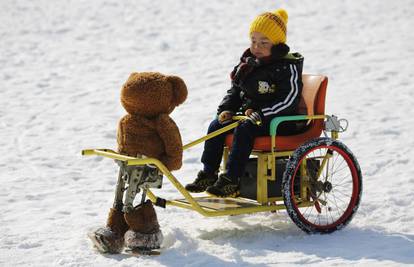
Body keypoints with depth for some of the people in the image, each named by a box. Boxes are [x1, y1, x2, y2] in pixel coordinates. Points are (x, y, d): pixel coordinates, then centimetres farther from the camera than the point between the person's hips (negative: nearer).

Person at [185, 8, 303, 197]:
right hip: (249, 113, 8)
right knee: (216, 126, -7)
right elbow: (235, 90, 21)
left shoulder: (287, 67, -11)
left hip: (276, 121, -8)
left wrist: (261, 114, -24)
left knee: (244, 129, -32)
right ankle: (208, 174, -3)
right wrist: (226, 109, 2)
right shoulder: (248, 63, 12)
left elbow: (289, 101, -18)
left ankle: (231, 181, -32)